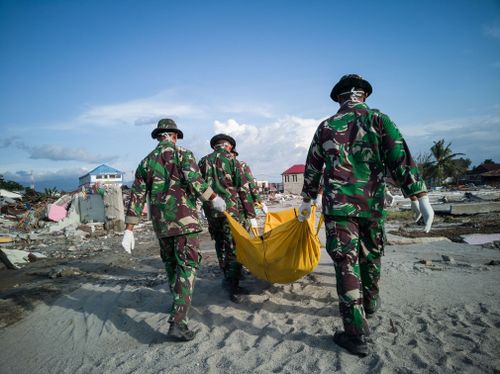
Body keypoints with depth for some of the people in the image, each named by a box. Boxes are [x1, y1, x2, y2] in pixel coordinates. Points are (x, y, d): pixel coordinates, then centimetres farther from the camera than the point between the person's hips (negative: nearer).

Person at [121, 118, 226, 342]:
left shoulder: (146, 162, 12)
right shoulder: (183, 154, -1)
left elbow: (137, 197, 8)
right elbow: (196, 182, -17)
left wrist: (129, 231, 10)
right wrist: (214, 199, -3)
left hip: (161, 224, 5)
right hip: (184, 220, -5)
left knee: (171, 264, 21)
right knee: (187, 267, -3)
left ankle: (178, 304, 38)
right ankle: (177, 322, -10)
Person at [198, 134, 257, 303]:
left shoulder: (203, 161, 10)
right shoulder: (231, 160, -1)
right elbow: (244, 189, -5)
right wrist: (251, 215, -2)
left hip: (212, 212, 4)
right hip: (233, 210, -4)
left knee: (221, 246, 18)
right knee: (235, 248, 2)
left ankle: (228, 278, 31)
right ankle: (233, 288, 2)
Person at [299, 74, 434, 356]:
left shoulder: (326, 127, 7)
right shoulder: (379, 119, 1)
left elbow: (312, 168, 11)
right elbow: (401, 160, -8)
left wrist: (307, 201, 21)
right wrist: (421, 197, -6)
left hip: (338, 206, 0)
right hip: (372, 205, 1)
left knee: (346, 263, 0)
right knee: (371, 256, 21)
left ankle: (357, 334, 2)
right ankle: (370, 302, 43)